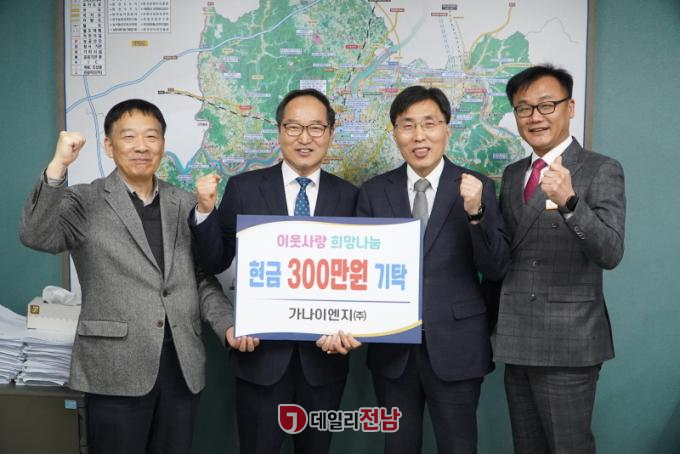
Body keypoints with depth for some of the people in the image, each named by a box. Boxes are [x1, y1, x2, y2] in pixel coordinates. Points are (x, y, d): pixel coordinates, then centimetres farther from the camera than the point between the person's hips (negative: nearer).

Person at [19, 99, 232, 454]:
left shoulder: (186, 205, 11)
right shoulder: (85, 202, 0)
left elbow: (203, 279, 12)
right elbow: (35, 236, -17)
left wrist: (229, 326, -3)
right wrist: (58, 166, -25)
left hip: (182, 366, 4)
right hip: (116, 369, -3)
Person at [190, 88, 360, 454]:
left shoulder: (348, 196, 1)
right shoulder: (244, 188, -3)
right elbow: (215, 262, -2)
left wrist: (347, 328, -14)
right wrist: (205, 210, -17)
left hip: (325, 354, 2)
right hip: (261, 351, -1)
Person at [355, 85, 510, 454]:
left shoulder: (478, 188, -3)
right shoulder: (373, 192, 3)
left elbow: (496, 268, -8)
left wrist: (476, 212, -24)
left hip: (455, 346, -2)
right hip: (392, 347, 2)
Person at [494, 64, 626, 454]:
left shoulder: (601, 170, -7)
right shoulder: (512, 174, 12)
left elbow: (610, 253, -20)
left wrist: (569, 201, -35)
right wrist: (492, 322, 12)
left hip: (568, 341, -6)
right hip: (518, 339, 6)